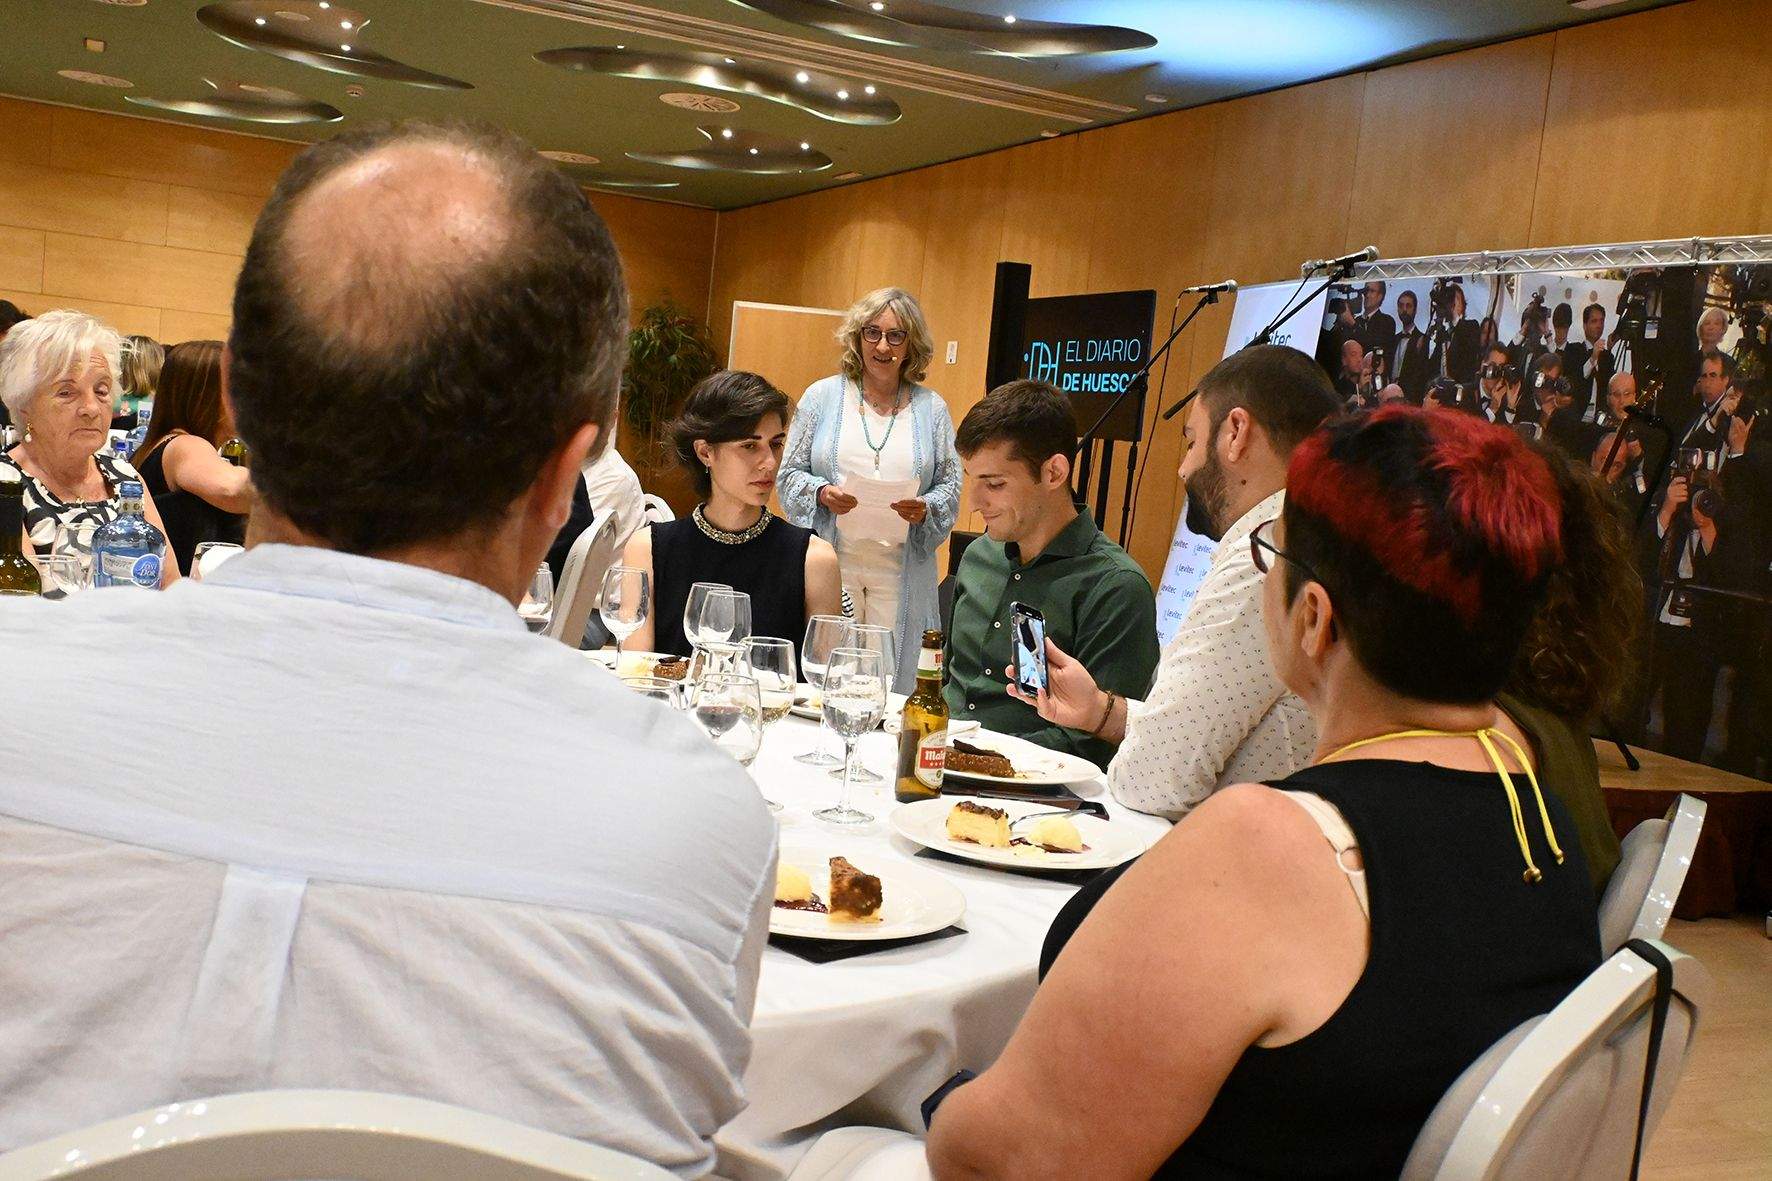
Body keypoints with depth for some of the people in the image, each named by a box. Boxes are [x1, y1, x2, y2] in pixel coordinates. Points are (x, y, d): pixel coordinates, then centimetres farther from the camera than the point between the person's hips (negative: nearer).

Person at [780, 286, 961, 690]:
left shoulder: (931, 408, 7)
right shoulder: (822, 396, 5)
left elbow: (950, 485, 10)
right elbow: (790, 473, 7)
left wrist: (926, 509, -11)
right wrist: (821, 493, -12)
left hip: (901, 570, 1)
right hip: (831, 564, -1)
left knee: (892, 682, 2)